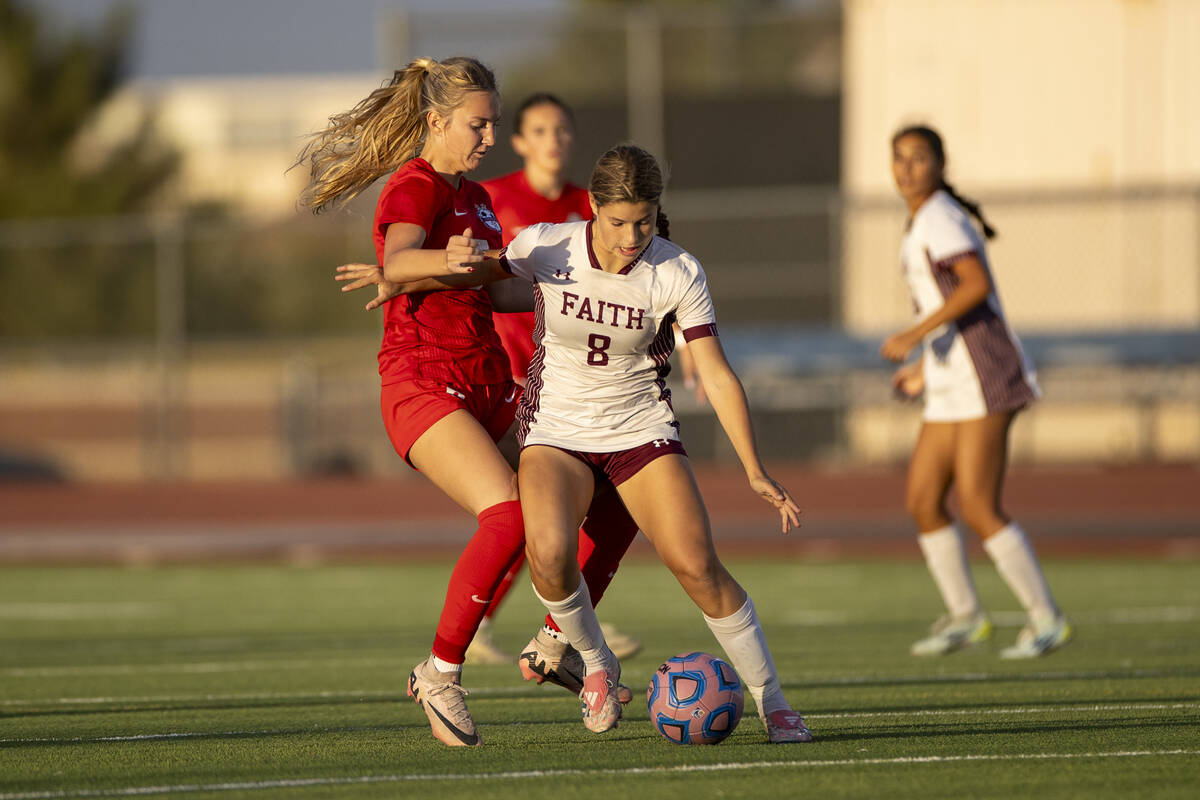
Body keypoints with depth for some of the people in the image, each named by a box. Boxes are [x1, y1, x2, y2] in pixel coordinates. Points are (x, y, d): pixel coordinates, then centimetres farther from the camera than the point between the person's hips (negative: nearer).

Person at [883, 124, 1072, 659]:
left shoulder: (939, 219, -11)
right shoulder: (924, 224, 18)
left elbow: (978, 284, -25)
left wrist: (915, 336, -25)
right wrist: (925, 369, 26)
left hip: (984, 381, -10)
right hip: (951, 389, 10)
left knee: (977, 509, -12)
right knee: (921, 501, 9)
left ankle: (1047, 619, -4)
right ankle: (964, 616, 21)